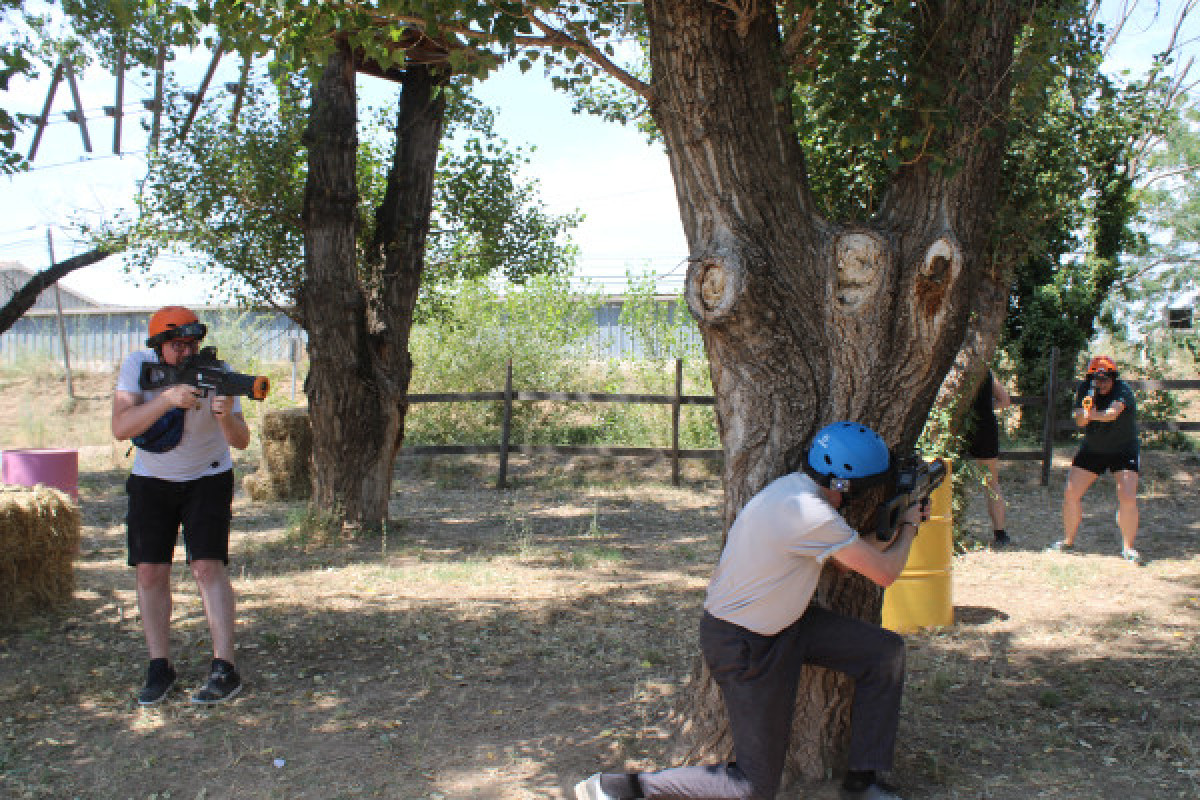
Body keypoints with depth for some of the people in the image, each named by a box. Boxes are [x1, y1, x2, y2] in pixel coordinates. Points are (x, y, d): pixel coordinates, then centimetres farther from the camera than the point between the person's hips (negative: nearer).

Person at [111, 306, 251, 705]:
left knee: (208, 567, -14)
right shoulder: (137, 365, -17)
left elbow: (241, 441, -25)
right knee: (150, 572, -1)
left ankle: (225, 670, -11)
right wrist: (168, 398, -42)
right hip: (151, 481, 2)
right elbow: (120, 428, -29)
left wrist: (226, 416, -46)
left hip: (207, 479, -2)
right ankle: (160, 668, 12)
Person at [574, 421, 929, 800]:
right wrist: (909, 524, 0)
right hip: (745, 647, -9)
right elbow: (884, 573, -18)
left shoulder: (796, 486, -2)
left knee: (885, 650, 6)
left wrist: (897, 525, 9)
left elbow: (848, 558, 11)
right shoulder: (808, 513, -30)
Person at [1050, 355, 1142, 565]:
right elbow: (1079, 421, -16)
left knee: (1128, 498, -15)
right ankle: (1068, 540, 16)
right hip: (1092, 450, 4)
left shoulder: (1123, 391, -20)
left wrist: (1092, 415, -57)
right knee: (1071, 494, -1)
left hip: (1124, 451, -4)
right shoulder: (1085, 390, -7)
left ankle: (1128, 547, 1)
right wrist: (1085, 410, -38)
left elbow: (1112, 413, -39)